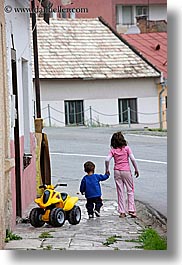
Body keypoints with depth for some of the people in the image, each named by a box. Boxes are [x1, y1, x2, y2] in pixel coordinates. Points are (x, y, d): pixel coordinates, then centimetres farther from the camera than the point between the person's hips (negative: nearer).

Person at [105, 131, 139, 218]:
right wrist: (136, 169, -1)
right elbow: (132, 159, -11)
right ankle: (131, 210, 2)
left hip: (117, 172, 2)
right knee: (130, 190, 9)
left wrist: (107, 169, 1)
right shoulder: (126, 148, -5)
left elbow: (107, 160, -12)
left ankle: (122, 212, 8)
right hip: (126, 171, -2)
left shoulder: (113, 150, -1)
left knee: (120, 192, 8)